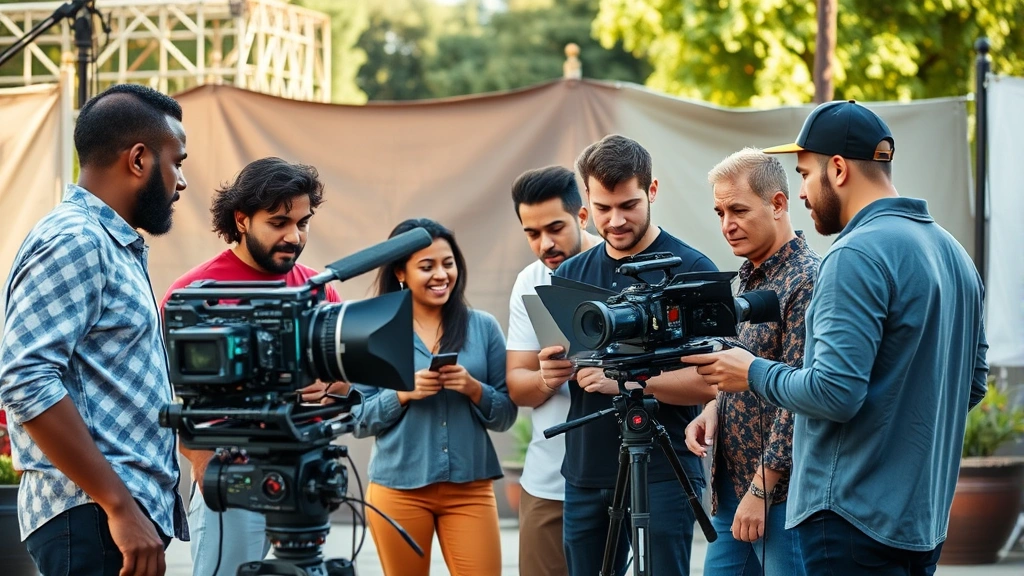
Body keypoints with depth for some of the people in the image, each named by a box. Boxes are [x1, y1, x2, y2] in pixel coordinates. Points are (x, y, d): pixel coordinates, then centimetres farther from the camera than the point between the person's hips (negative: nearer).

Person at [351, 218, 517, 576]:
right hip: (398, 489, 0)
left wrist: (473, 389, -13)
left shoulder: (483, 327, 5)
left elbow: (506, 416, 5)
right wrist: (404, 392, -14)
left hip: (471, 488, 0)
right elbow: (359, 421, 1)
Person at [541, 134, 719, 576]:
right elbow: (552, 362, 20)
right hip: (585, 475, 6)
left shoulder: (691, 270, -6)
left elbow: (708, 381, -12)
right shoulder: (570, 275, 12)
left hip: (662, 475, -6)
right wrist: (552, 373, -3)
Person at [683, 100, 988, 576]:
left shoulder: (857, 256, -16)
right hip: (925, 516, 9)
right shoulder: (953, 252, 13)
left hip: (854, 520, -9)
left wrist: (754, 373, -6)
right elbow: (973, 382, 19)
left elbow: (834, 392, -21)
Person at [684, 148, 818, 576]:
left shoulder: (805, 281, -15)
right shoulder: (750, 278, 13)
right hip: (732, 488, 9)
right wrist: (713, 409, 3)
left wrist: (761, 488, -18)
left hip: (782, 492, -9)